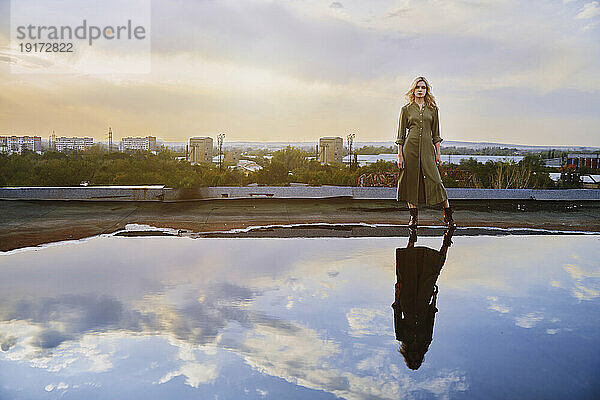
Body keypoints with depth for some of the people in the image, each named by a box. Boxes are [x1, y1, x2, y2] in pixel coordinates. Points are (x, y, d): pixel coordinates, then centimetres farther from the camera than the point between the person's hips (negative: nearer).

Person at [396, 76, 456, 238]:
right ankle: (413, 216, 10)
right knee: (411, 181, 0)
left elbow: (436, 134, 12)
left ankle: (448, 214, 5)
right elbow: (401, 135, 5)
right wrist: (400, 155, -2)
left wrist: (438, 153, 6)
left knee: (434, 179, -8)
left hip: (427, 148, 0)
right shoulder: (406, 109, 6)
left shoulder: (432, 109, 11)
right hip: (410, 147, 0)